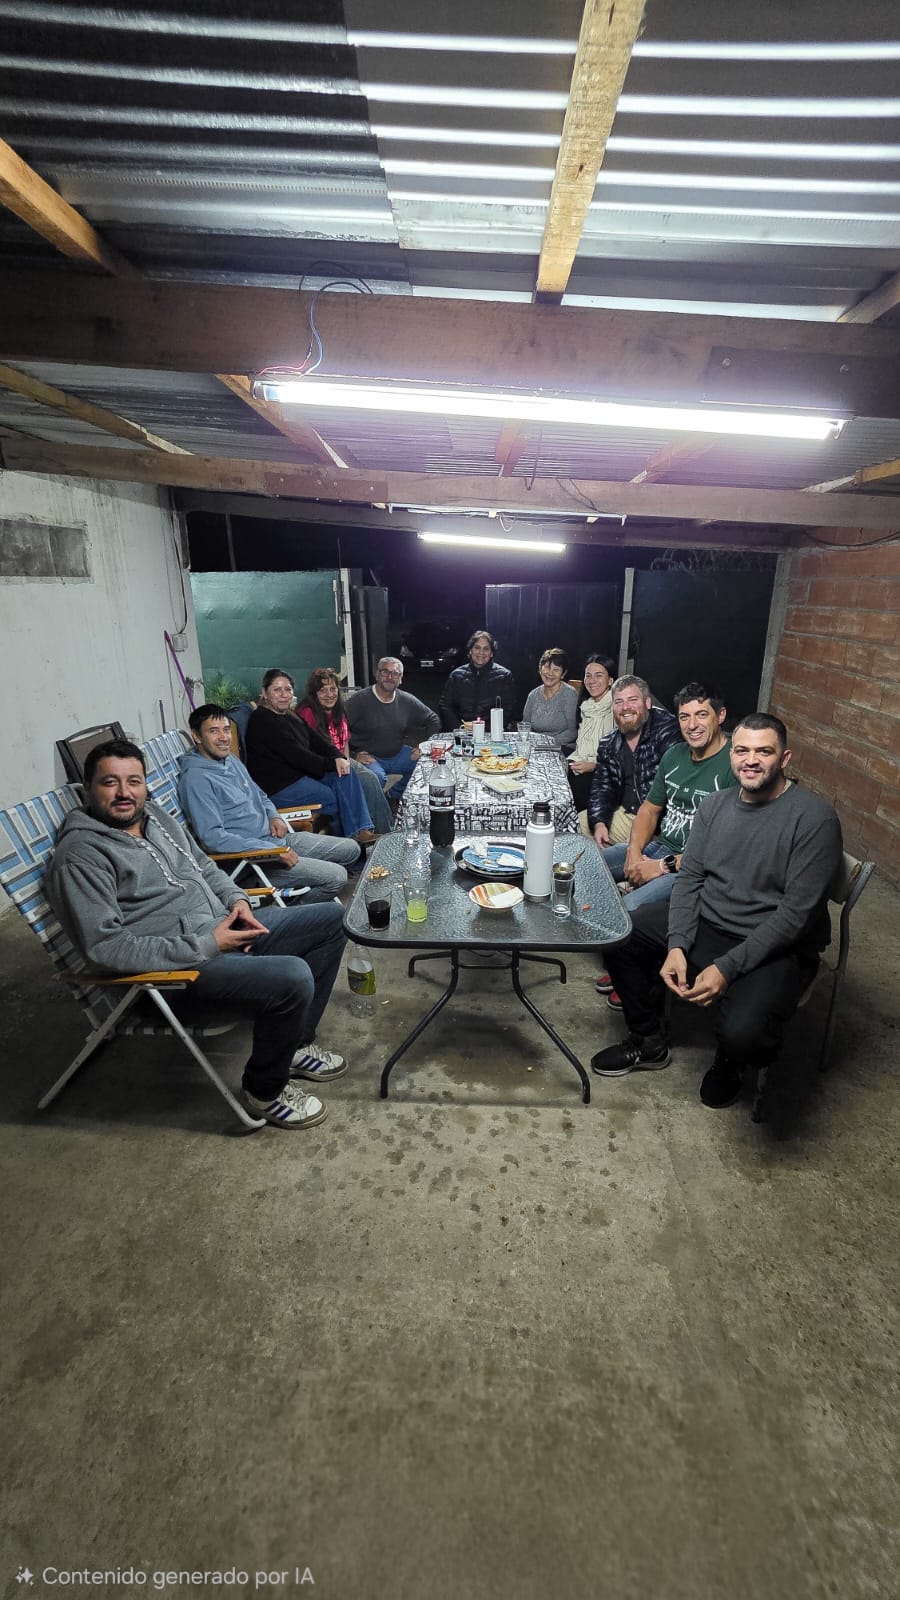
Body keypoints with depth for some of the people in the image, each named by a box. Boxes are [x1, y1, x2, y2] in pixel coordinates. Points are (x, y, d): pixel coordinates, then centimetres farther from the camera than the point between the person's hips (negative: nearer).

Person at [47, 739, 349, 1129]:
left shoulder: (156, 816, 11)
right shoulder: (80, 855, -14)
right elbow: (103, 948, -22)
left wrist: (237, 900, 2)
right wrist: (204, 946, -23)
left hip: (225, 929, 9)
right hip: (182, 965, -9)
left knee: (331, 919, 7)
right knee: (293, 977, -30)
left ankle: (295, 1043, 17)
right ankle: (264, 1090, -1)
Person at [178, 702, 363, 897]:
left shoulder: (231, 759, 12)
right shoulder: (196, 778, -17)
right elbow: (212, 837, -25)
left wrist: (274, 816, 2)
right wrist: (273, 851, -24)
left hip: (278, 839, 10)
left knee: (352, 849, 11)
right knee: (336, 877, -18)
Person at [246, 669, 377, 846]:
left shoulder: (291, 717, 16)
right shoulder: (262, 721, -14)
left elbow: (316, 740, 8)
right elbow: (296, 755, -20)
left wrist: (338, 758, -12)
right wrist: (332, 765, -16)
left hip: (301, 774, 9)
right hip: (277, 788, -9)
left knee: (346, 775, -11)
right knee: (338, 799, -18)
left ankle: (362, 830, -17)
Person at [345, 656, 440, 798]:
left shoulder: (407, 700, 4)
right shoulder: (359, 700, -10)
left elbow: (434, 720, 15)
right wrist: (354, 753, -19)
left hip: (398, 755, 5)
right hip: (369, 757, -5)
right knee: (377, 777, -36)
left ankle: (395, 793, 7)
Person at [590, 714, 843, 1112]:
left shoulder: (814, 818, -16)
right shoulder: (715, 804, 2)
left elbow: (797, 912, -20)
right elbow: (689, 878, 1)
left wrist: (727, 968, -25)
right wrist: (677, 946, -14)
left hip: (776, 947, -6)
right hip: (703, 921, 6)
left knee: (742, 1034, -31)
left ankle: (729, 1064, 11)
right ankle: (647, 1044, 18)